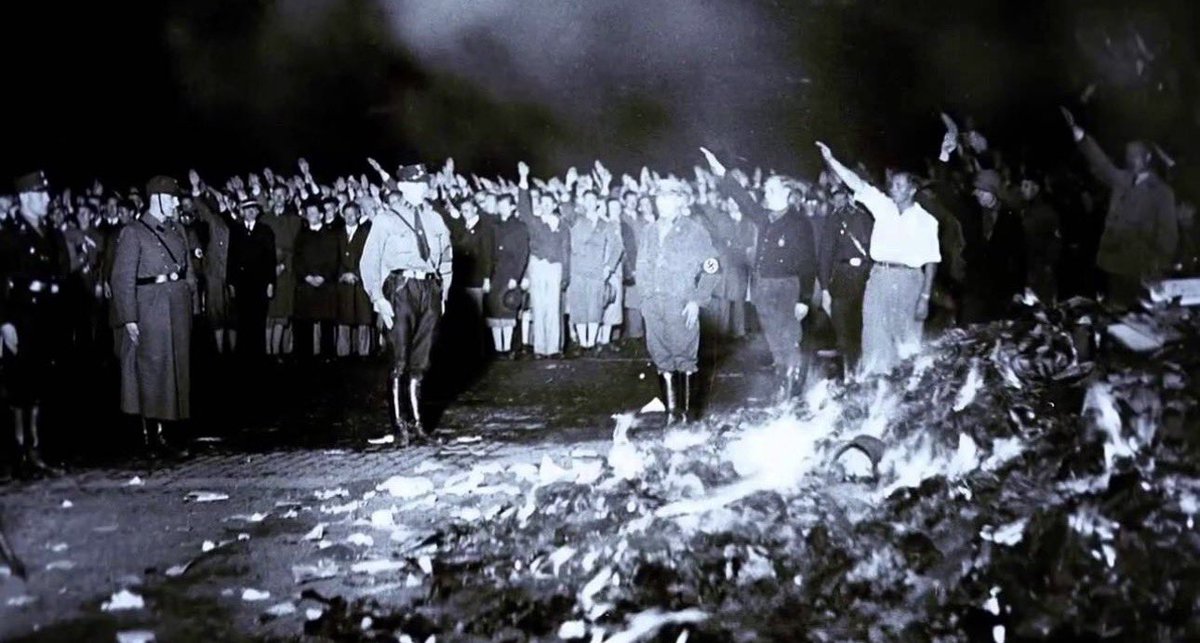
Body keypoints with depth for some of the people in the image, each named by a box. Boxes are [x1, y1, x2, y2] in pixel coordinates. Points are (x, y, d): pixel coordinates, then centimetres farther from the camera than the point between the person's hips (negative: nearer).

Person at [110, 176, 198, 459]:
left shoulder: (177, 230, 12)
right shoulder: (133, 233, -6)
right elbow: (123, 279, -9)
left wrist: (193, 305, 7)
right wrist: (129, 318, -14)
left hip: (179, 309, 6)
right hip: (150, 310, -6)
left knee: (176, 369, 7)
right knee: (153, 370, -4)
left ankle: (158, 429, 15)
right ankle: (152, 434, 0)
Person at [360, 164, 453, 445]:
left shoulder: (434, 219, 15)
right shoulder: (385, 220, 2)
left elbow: (446, 259, 21)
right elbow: (369, 263, -1)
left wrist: (443, 292, 13)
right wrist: (378, 298, -10)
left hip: (429, 289, 4)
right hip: (401, 288, -4)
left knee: (420, 359, 8)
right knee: (399, 359, -8)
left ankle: (416, 417, 16)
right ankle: (398, 421, -4)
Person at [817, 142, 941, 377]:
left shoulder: (925, 221, 1)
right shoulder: (883, 206, 8)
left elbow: (931, 261, -1)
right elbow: (856, 183, 1)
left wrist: (925, 297, -8)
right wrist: (830, 159, -10)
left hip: (908, 280, -2)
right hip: (879, 277, 3)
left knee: (907, 341, 1)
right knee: (875, 338, 2)